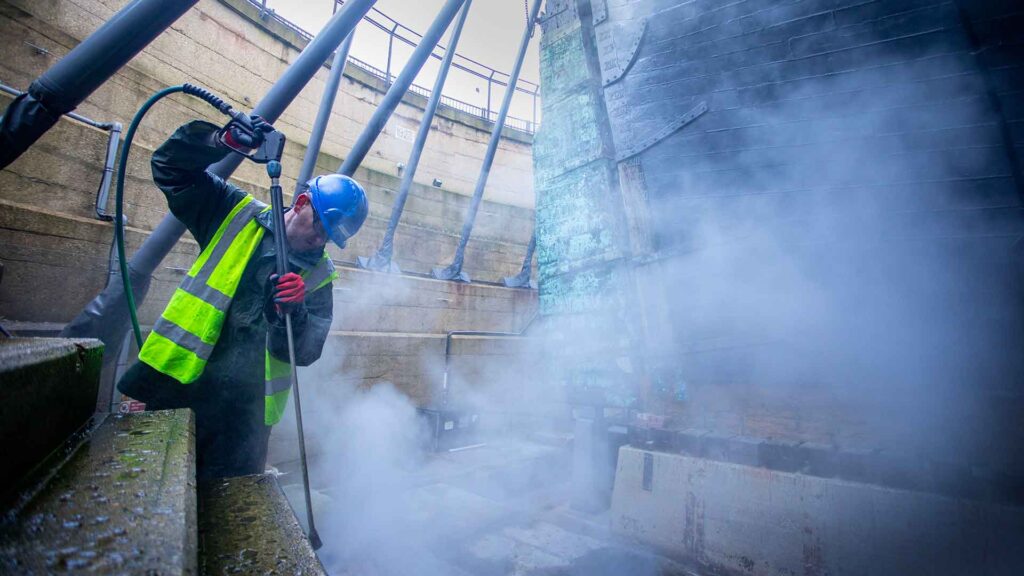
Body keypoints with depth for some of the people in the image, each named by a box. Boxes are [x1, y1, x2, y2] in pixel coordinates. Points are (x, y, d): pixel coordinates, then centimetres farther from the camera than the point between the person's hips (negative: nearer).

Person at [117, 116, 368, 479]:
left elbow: (304, 352, -6)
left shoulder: (319, 276, 1)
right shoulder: (240, 216, 3)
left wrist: (292, 315, -27)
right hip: (174, 386, 0)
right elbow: (170, 166, 3)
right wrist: (225, 140, -14)